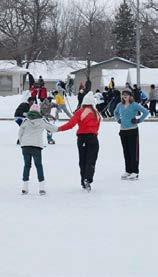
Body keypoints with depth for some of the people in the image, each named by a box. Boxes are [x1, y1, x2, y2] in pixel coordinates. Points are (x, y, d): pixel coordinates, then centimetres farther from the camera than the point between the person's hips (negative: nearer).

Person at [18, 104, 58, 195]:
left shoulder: (26, 121, 3)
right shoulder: (42, 121, 2)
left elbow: (20, 133, 6)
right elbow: (51, 128, 14)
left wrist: (22, 142, 20)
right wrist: (57, 128, 36)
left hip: (25, 146, 1)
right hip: (37, 146, -1)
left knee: (27, 165, 11)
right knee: (39, 165, 7)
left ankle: (25, 187, 9)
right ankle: (42, 188, 0)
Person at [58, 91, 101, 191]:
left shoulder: (80, 112, -8)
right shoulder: (96, 113, 1)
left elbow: (71, 124, -14)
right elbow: (97, 127, 9)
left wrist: (59, 129, -5)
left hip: (81, 138, 0)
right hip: (93, 138, 0)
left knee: (83, 161, 13)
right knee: (91, 161, -2)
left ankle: (84, 182, 17)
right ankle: (88, 179, -22)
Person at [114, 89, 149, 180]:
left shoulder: (134, 105, -9)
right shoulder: (120, 105, 9)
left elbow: (146, 112, -14)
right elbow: (116, 112, 30)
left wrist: (139, 120, -13)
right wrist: (118, 119, 15)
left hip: (132, 130, -6)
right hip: (123, 131, 6)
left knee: (133, 151, -4)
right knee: (126, 151, 10)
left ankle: (135, 172, -2)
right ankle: (128, 171, 18)